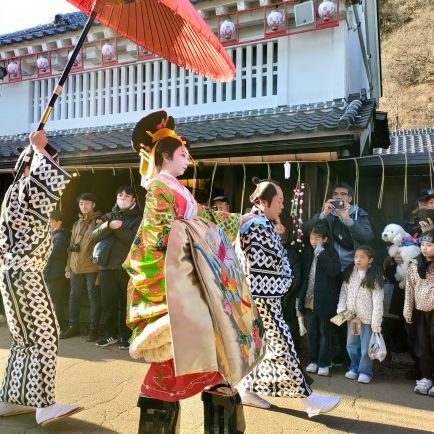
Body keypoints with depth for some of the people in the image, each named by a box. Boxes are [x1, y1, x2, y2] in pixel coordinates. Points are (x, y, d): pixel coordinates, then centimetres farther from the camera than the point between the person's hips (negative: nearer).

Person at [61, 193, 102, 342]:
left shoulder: (100, 221, -2)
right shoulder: (77, 223, 17)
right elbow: (72, 246, 18)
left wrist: (101, 265, -14)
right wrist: (68, 266, 15)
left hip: (92, 268, -6)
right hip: (76, 267, 6)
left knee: (94, 298, 2)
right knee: (73, 297, 11)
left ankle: (93, 328, 11)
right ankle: (73, 326, 25)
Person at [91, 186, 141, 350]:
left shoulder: (138, 219, 5)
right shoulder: (108, 217, 16)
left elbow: (135, 239, -13)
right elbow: (94, 236, 2)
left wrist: (118, 228, -16)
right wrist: (108, 226, -14)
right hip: (106, 266, 4)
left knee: (126, 303, 1)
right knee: (108, 302, 8)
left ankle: (126, 336, 11)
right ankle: (110, 334, 20)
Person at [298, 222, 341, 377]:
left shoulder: (330, 252, -6)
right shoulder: (309, 253, 8)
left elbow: (334, 271, -23)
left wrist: (321, 252, -22)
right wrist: (301, 297, 9)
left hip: (324, 301, -5)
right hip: (309, 300, 5)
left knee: (324, 333, 6)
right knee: (311, 332, 12)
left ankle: (324, 364, 14)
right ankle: (313, 361, 23)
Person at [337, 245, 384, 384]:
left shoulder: (374, 276, -13)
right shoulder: (350, 272, 2)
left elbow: (378, 301, -14)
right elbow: (344, 291, 7)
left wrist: (376, 322, -16)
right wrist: (341, 309, -3)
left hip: (367, 318, -5)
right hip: (351, 316, 5)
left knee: (366, 347, 6)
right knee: (351, 345, 16)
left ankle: (365, 371, 24)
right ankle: (354, 368, 34)